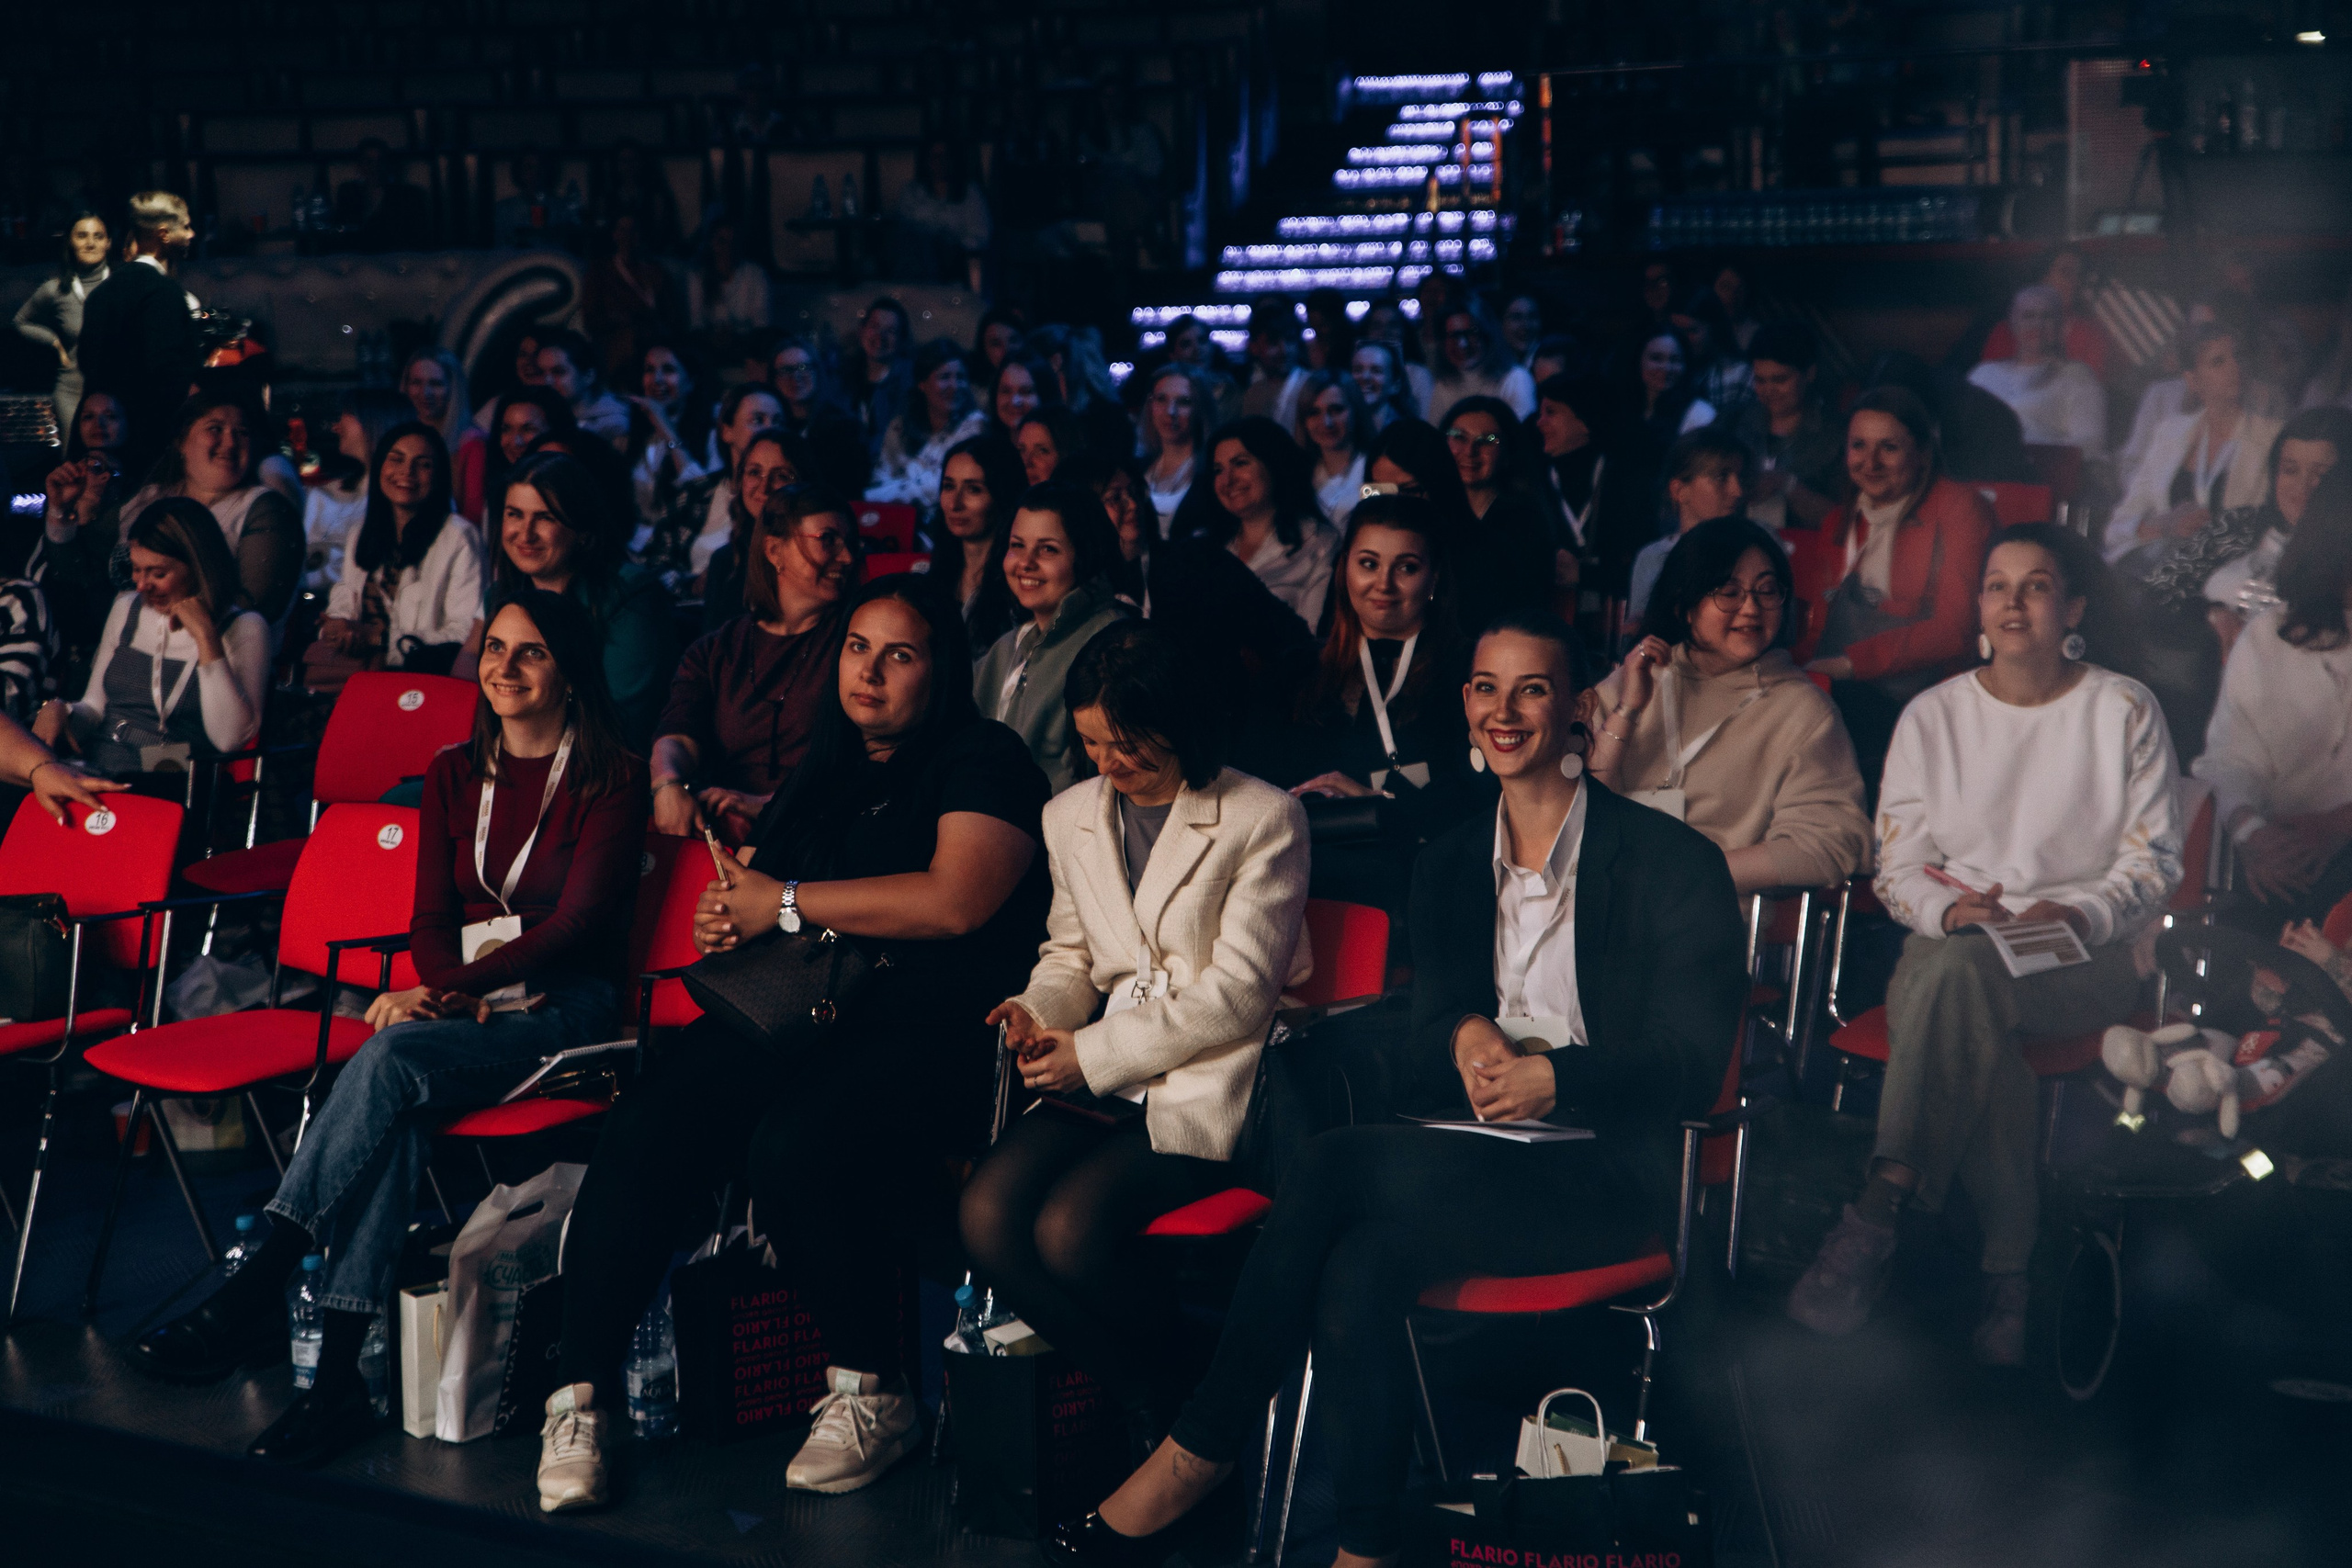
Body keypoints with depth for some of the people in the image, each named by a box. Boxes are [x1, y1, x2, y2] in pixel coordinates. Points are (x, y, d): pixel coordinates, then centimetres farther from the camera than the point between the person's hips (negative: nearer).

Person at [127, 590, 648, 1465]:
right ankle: (339, 1375, -41)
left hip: (565, 1006, -4)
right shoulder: (455, 775, 16)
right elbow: (431, 919, 11)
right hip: (464, 999, 4)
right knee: (398, 1113, -32)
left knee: (392, 1058, -34)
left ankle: (259, 1287, -35)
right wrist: (458, 994, -12)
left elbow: (579, 923, -11)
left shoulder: (610, 781, -2)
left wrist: (450, 990, -19)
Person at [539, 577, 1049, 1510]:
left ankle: (873, 1392, -13)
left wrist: (787, 904, -6)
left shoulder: (982, 761, 3)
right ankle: (580, 1397, -18)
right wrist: (721, 925, 4)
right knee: (644, 1132, -22)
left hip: (927, 1024, -6)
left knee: (793, 1149, -34)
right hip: (792, 1012, 6)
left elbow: (957, 901, -13)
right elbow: (749, 892, 31)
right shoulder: (823, 775, 24)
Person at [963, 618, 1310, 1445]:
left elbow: (1238, 992, -9)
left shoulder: (1264, 819, -3)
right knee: (987, 1214, -21)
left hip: (1214, 1080, -6)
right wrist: (1038, 1009, 1)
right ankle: (1152, 1407, -6)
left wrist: (1092, 1055, -12)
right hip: (1101, 1080, 6)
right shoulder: (1071, 817, 16)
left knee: (1067, 1228, -28)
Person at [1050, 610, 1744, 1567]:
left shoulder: (1671, 861, -3)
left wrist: (1557, 1080, -24)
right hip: (1490, 1161, 5)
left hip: (1608, 1175, -5)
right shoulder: (1450, 865, 15)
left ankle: (1194, 1460, -19)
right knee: (1359, 1269, -31)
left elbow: (1697, 1063, -8)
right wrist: (1466, 1037, -12)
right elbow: (1428, 1027, 13)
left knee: (1340, 1165, -28)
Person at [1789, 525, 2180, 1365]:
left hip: (2082, 960, -2)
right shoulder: (1933, 715, 13)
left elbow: (2153, 863, 2)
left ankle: (1879, 1212, -41)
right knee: (1975, 1029, -38)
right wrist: (1951, 908, -14)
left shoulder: (2125, 712, 7)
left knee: (1960, 973, -39)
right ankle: (2007, 1278, -41)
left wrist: (2077, 913, -17)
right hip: (1948, 945, 2)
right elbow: (1896, 867, 9)